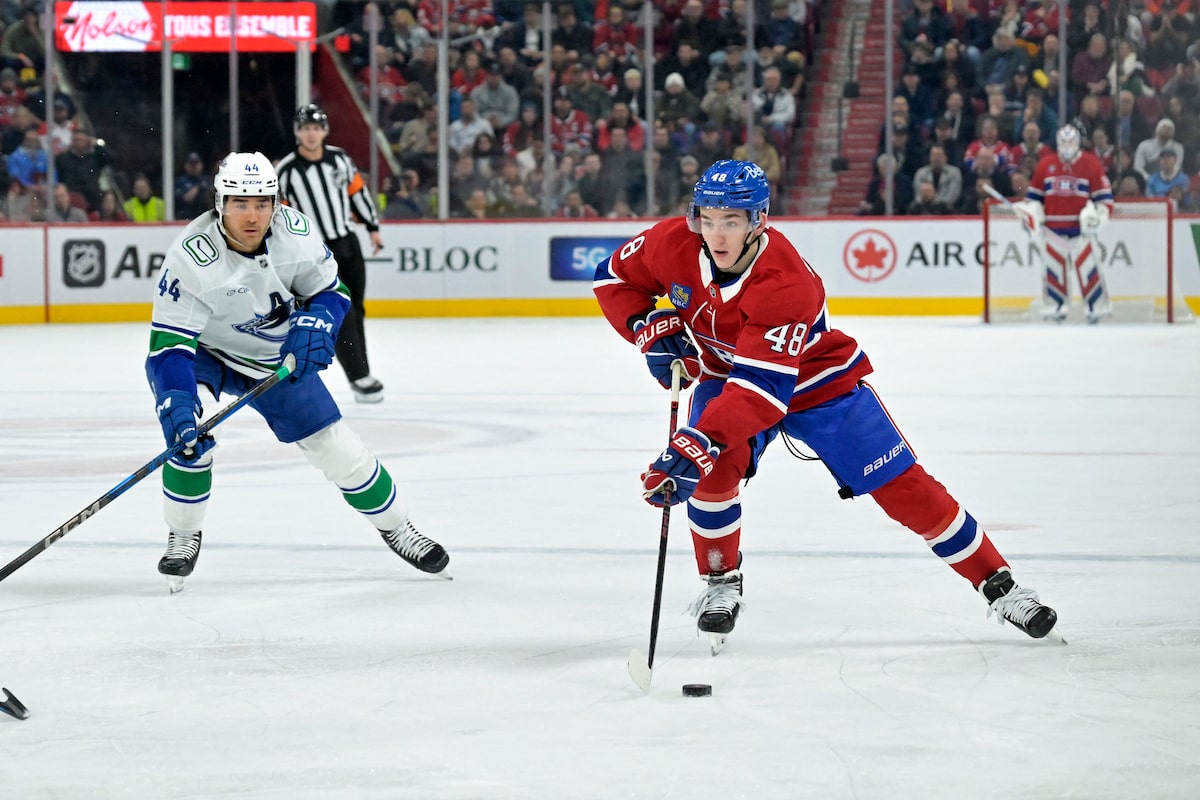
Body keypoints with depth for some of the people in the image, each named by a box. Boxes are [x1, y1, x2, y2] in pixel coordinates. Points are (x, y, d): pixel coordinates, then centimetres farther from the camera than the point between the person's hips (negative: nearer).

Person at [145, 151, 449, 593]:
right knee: (188, 434, -30)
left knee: (338, 449, 3)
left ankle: (395, 527, 27)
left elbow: (330, 289, -4)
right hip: (204, 356, -3)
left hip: (277, 359, 3)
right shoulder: (190, 257, -33)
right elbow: (169, 345, -34)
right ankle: (183, 538, -7)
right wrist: (179, 409, -48)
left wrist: (313, 326, -26)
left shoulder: (295, 232, -22)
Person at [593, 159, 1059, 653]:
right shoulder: (674, 245, -23)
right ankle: (720, 582, -1)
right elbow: (614, 277, -3)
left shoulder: (786, 283, -38)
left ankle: (997, 585, 7)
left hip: (818, 383, -3)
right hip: (724, 376, 3)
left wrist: (702, 439, -54)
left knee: (903, 487, -6)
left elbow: (763, 386, -44)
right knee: (713, 468, -26)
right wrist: (652, 330, -19)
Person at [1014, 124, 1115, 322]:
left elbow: (1104, 197, -2)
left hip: (1081, 227, -3)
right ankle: (1055, 305, 12)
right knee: (1052, 265, 2)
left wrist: (1098, 215, -16)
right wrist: (1031, 215, 1)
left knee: (1087, 266, -6)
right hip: (1053, 227, 3)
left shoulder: (1091, 164, -2)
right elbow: (1034, 195, 13)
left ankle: (1098, 306, 2)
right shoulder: (1046, 165, 6)